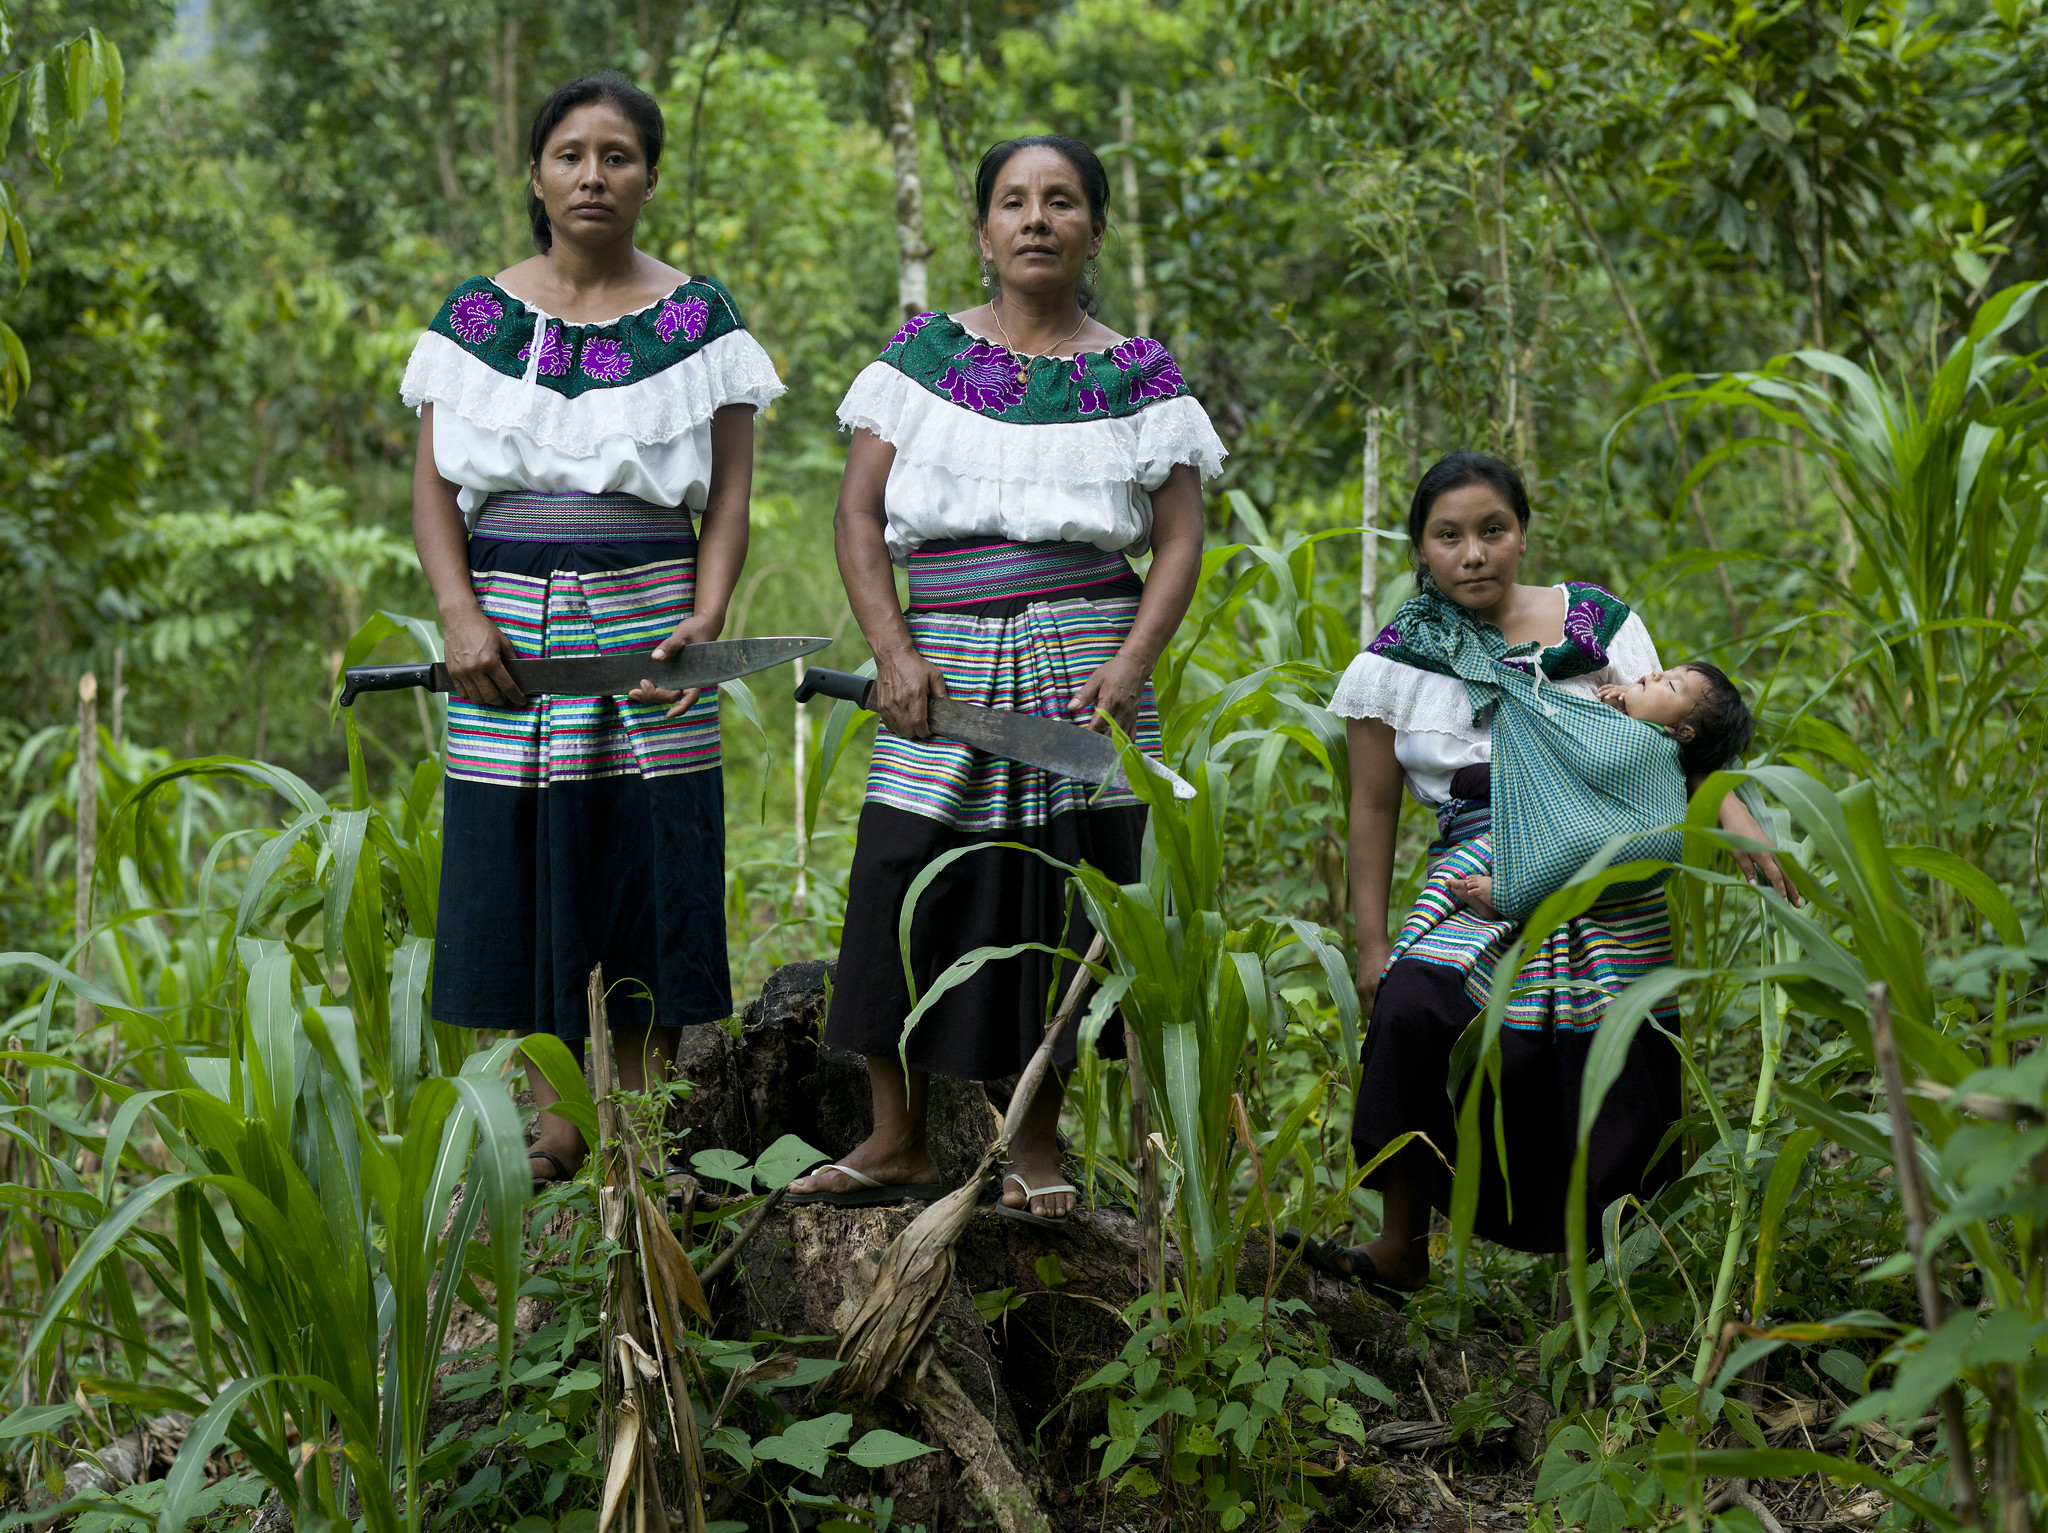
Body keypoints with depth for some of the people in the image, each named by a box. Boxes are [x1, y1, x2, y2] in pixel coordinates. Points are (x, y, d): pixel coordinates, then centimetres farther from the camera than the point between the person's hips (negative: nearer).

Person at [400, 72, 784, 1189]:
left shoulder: (698, 318, 5)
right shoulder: (476, 315, 8)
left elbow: (730, 496, 3)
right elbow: (436, 489, 5)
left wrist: (706, 619, -12)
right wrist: (461, 617, -10)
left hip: (649, 622, -1)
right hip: (512, 626, 1)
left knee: (653, 857, -1)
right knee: (527, 863, 3)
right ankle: (555, 1123, 14)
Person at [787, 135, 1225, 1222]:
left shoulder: (1136, 375, 6)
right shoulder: (922, 353, 8)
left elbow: (1179, 541, 3)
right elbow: (859, 513, 5)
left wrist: (1132, 664, -12)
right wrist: (893, 651, -7)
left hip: (1079, 666, -1)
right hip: (944, 669, 1)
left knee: (1056, 898, 1)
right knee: (905, 885, -1)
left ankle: (1036, 1145, 15)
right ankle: (896, 1142, 13)